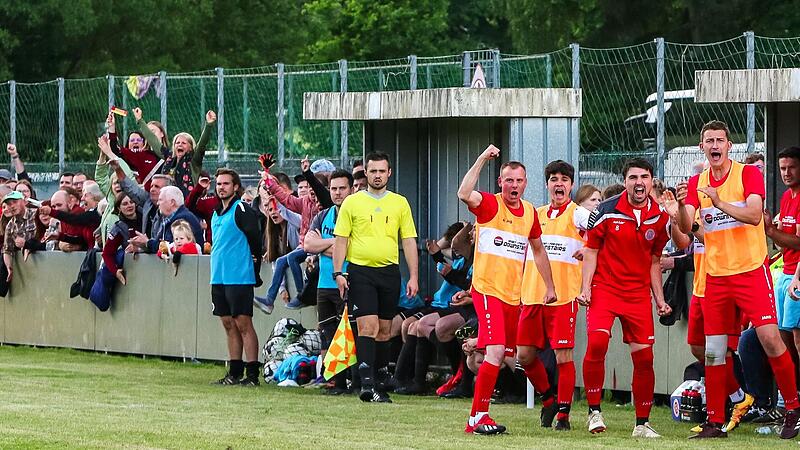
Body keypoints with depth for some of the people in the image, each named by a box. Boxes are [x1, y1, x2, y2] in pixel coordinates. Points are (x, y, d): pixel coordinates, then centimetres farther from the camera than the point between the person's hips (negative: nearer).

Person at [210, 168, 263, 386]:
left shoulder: (241, 210, -10)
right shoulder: (217, 213, 16)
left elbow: (255, 238, -12)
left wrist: (254, 264, -6)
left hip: (239, 277, -9)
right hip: (219, 277, 9)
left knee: (243, 323, -8)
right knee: (229, 325, 10)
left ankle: (252, 374, -8)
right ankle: (234, 373, 14)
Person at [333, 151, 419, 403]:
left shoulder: (400, 203, 10)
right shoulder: (352, 203, 4)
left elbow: (409, 241, 10)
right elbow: (341, 240, 4)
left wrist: (413, 277, 3)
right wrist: (338, 273, -5)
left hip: (389, 272, 3)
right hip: (360, 271, -3)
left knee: (384, 329, 7)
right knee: (368, 326, -13)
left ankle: (381, 382, 15)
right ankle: (367, 383, -18)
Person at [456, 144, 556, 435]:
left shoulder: (530, 212, 11)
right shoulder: (489, 205, -7)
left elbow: (538, 251, 24)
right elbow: (464, 194, -29)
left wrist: (549, 286, 21)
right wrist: (482, 160, -27)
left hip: (513, 295, 7)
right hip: (487, 289, -7)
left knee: (504, 356, 9)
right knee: (495, 351, -19)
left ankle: (478, 416, 20)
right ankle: (477, 418, -16)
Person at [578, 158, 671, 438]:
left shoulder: (659, 217, 5)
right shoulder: (607, 210, -5)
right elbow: (591, 250, 1)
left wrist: (659, 298, 11)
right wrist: (585, 288, -7)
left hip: (639, 293, 3)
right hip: (604, 287, -3)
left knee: (644, 357, -1)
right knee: (597, 343, -23)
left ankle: (642, 423, 12)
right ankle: (594, 411, -8)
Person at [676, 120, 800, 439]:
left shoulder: (748, 174, -3)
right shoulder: (696, 183, 9)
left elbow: (754, 215, -18)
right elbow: (686, 227, -2)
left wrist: (721, 203, -31)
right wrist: (682, 205, -22)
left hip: (750, 270, -4)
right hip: (715, 276, 4)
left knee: (769, 337, -15)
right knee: (713, 350, 2)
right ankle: (715, 421, 9)